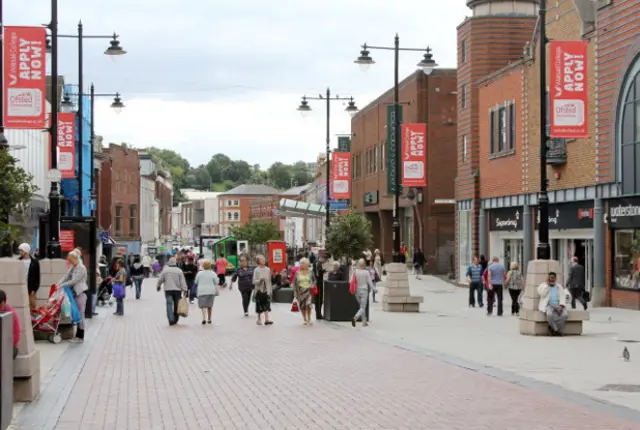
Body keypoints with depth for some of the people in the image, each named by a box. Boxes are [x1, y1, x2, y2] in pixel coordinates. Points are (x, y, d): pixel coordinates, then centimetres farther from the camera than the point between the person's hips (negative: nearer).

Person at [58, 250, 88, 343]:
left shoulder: (81, 268, -16)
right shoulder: (73, 267, 11)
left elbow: (74, 281, -21)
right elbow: (67, 276, 8)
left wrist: (62, 285, -19)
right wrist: (59, 283, -7)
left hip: (81, 292, -9)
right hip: (75, 292, 9)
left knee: (80, 314, -4)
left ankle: (80, 337, 1)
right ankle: (78, 336, 14)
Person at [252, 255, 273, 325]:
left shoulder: (268, 269, 5)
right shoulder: (256, 270, -6)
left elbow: (269, 281, 11)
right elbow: (254, 281, -10)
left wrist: (270, 290, 9)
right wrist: (260, 279, -25)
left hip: (266, 290, 3)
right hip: (259, 290, -3)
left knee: (266, 305, -3)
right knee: (259, 306, 5)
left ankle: (267, 320, -5)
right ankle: (259, 319, 17)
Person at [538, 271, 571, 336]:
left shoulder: (559, 287, 20)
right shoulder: (543, 286, 11)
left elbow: (562, 297, 8)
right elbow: (543, 294, -10)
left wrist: (561, 306, -11)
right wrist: (547, 284, -4)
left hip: (558, 306, 3)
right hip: (547, 305, -3)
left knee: (565, 314, -30)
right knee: (550, 314, -39)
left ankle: (552, 328, -19)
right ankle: (556, 330, -20)